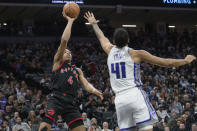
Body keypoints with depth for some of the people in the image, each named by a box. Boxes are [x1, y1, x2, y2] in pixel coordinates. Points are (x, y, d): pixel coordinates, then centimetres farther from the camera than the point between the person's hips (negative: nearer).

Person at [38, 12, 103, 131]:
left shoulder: (78, 71, 29)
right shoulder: (58, 62, 16)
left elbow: (85, 83, 14)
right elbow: (64, 41, 5)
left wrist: (93, 90, -9)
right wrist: (70, 21, 8)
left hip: (70, 103, 5)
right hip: (56, 99, -5)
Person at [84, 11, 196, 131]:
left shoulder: (110, 51, 13)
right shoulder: (136, 54, 2)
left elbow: (101, 36, 37)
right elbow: (167, 63, 5)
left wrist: (94, 23, 56)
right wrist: (186, 61, 19)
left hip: (119, 98, 4)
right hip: (135, 94, -4)